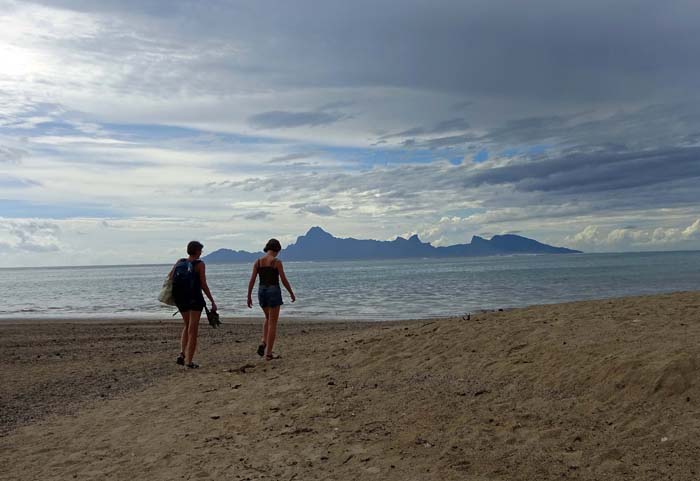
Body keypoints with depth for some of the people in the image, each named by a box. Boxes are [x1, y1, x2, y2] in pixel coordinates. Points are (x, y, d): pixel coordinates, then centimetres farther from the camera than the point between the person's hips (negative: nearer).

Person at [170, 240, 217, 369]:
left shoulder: (179, 262, 6)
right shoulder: (199, 264, -8)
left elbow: (170, 278, 3)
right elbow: (203, 285, -11)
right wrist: (212, 301, -5)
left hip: (180, 299, 5)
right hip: (195, 299, -5)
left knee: (187, 326, 23)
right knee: (193, 330, 3)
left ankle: (182, 353, 9)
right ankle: (189, 361, 2)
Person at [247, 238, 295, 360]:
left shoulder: (258, 261, 3)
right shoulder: (277, 262, -9)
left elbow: (252, 280, 2)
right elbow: (284, 280, -8)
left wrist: (249, 296, 9)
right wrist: (292, 293, 5)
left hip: (261, 291, 5)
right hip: (274, 291, -5)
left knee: (268, 318, 26)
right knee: (273, 322, 3)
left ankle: (263, 342, 7)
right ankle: (268, 353, 4)